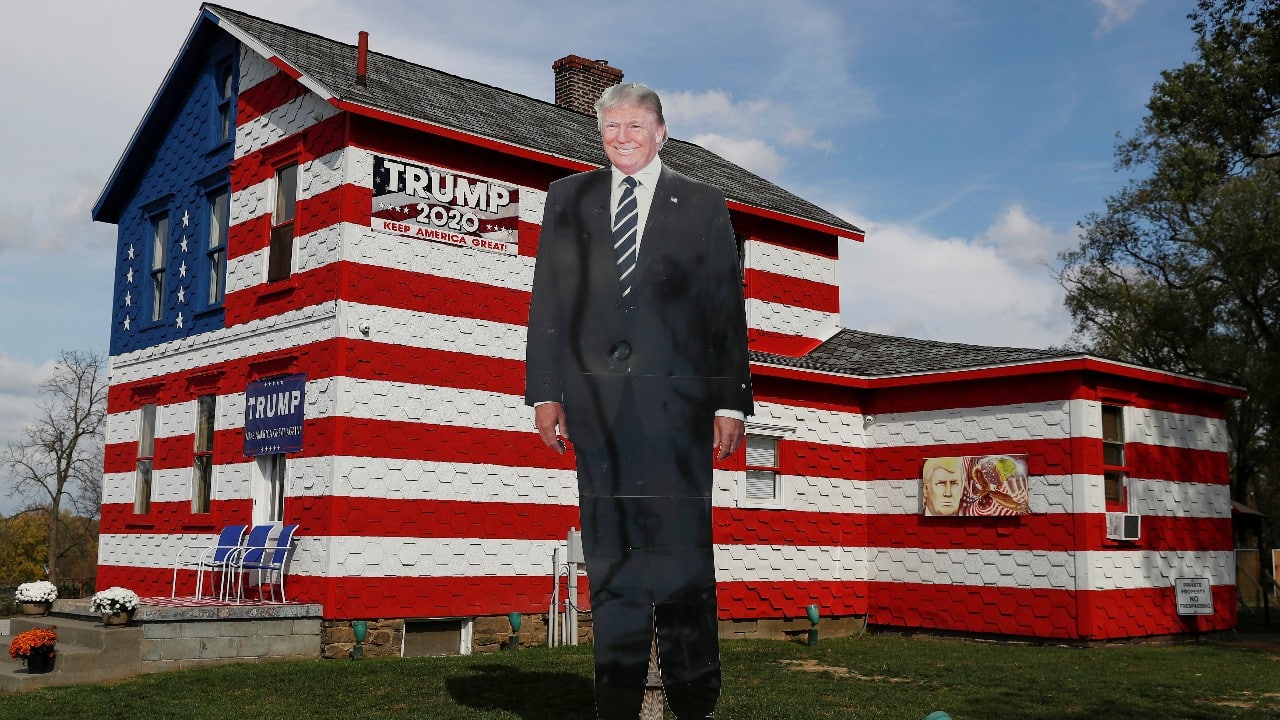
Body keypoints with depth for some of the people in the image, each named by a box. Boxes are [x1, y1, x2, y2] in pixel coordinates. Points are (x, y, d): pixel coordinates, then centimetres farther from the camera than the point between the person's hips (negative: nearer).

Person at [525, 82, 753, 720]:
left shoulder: (702, 205, 8)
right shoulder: (567, 199, 13)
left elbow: (727, 309, 4)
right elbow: (547, 301, 10)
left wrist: (731, 402, -2)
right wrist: (544, 392, 3)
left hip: (677, 403, -2)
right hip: (595, 403, 2)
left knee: (684, 549, -2)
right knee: (609, 555, 6)